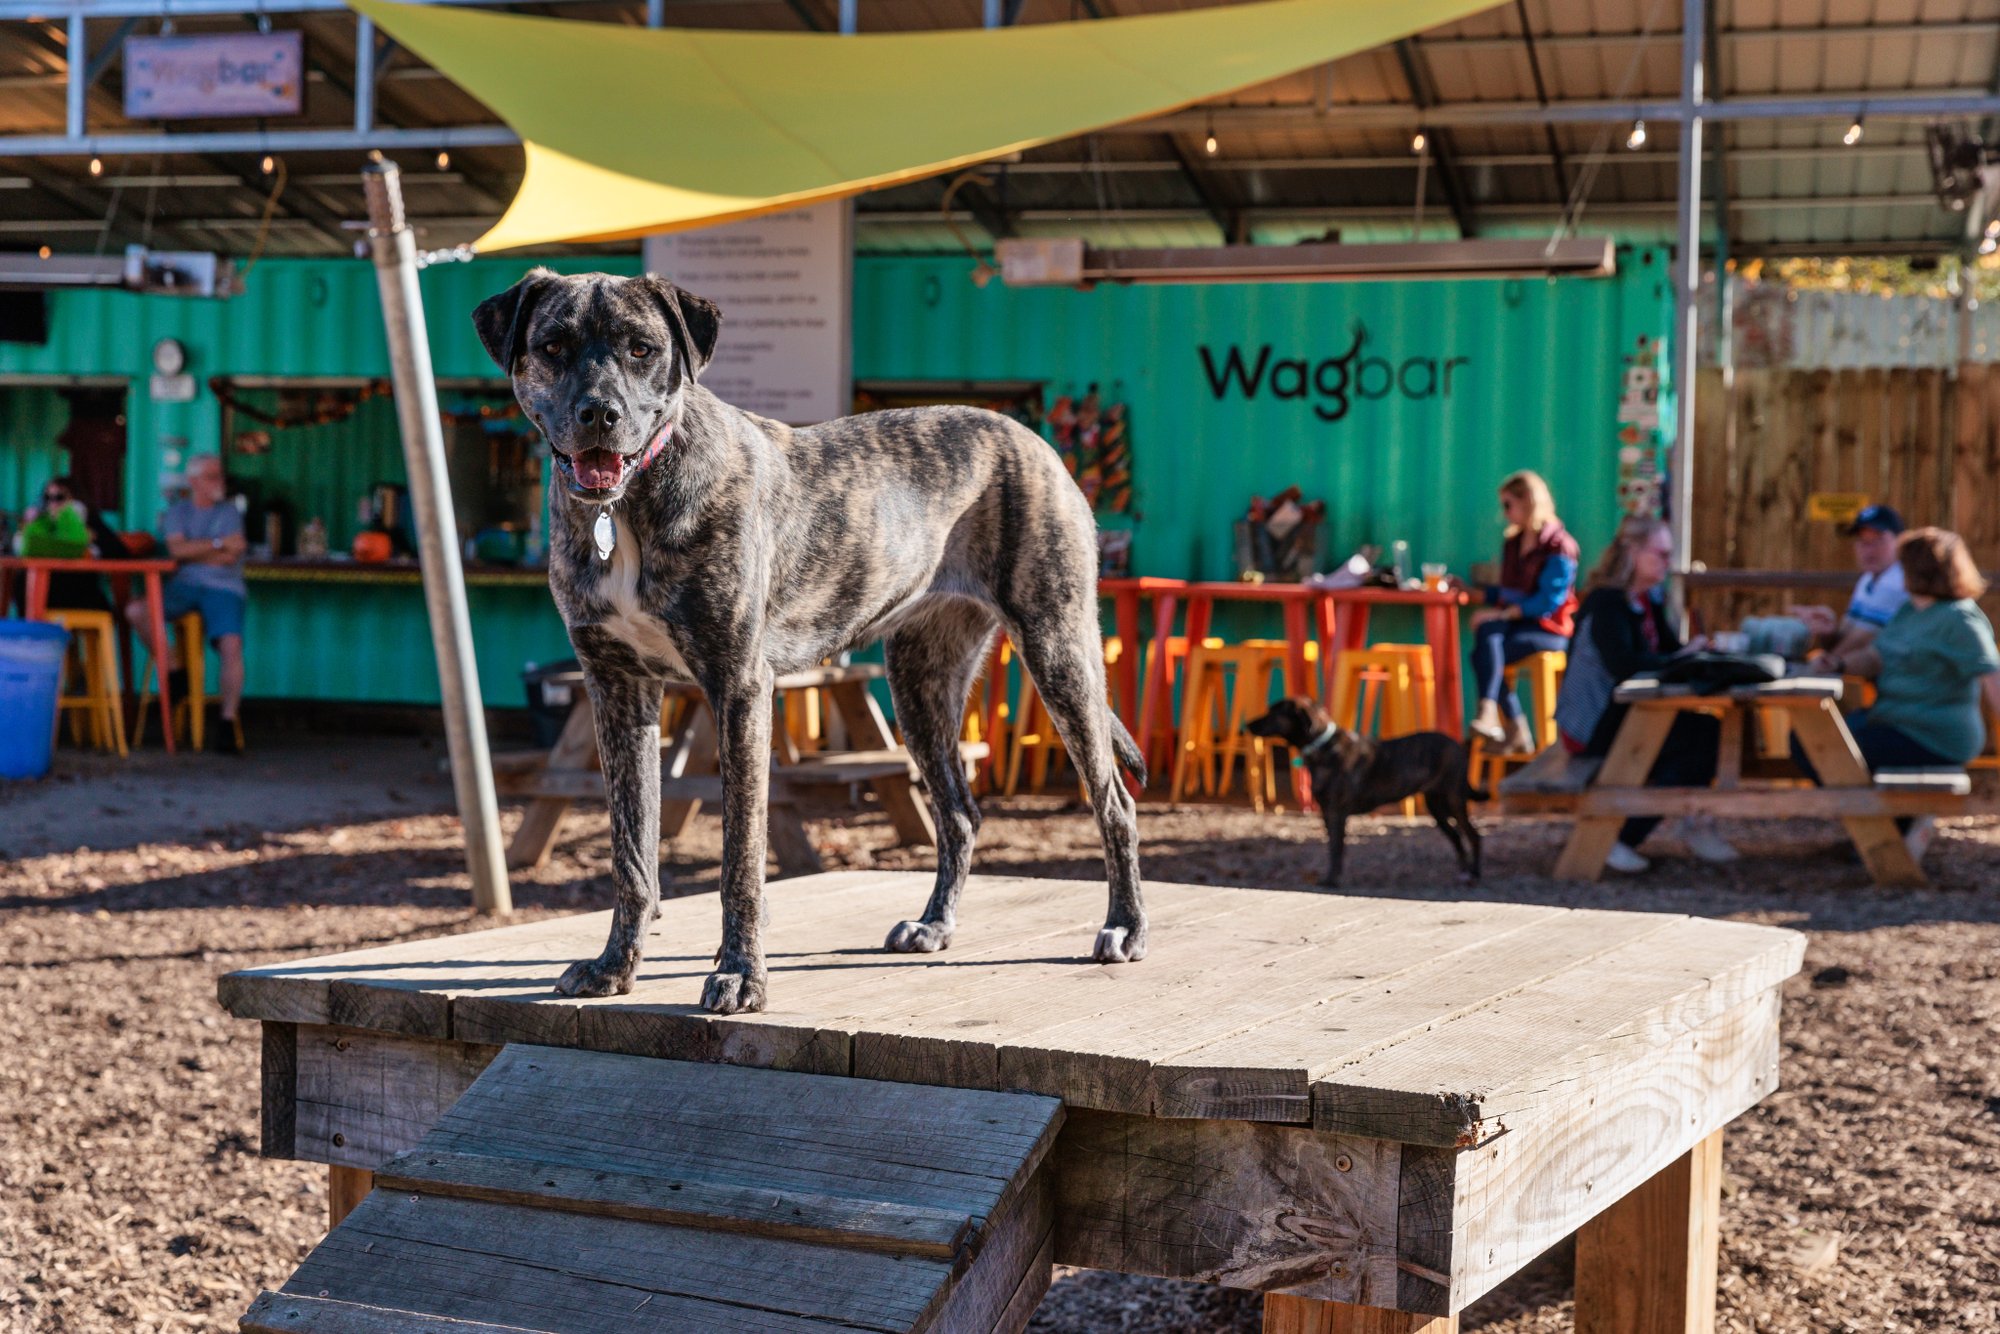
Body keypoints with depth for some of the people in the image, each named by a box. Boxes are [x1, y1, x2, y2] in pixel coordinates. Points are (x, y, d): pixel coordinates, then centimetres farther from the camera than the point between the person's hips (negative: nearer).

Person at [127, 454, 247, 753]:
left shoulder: (229, 512, 11)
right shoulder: (178, 511, 15)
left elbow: (229, 558, -4)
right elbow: (177, 549, -5)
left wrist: (191, 550, -1)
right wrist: (219, 544, -9)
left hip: (223, 588, -2)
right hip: (185, 585, 2)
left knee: (231, 645, -27)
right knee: (136, 611, -23)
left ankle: (228, 722, -23)